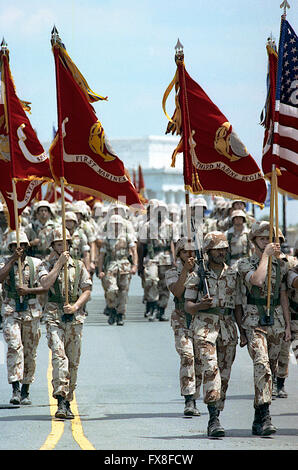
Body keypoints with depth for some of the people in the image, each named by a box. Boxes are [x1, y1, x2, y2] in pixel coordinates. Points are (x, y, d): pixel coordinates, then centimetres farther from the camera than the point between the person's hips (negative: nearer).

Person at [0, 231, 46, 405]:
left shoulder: (36, 263, 5)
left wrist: (28, 290, -15)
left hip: (32, 312, 2)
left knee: (30, 352, 6)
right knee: (14, 347, -19)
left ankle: (25, 392, 17)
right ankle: (15, 390, -22)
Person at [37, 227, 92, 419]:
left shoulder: (79, 266, 12)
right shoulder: (46, 265, 6)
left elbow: (87, 290, 7)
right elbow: (46, 284, -13)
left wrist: (75, 306, -10)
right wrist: (59, 263, -12)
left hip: (75, 317, 3)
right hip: (54, 317, -3)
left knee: (73, 362, 5)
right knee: (59, 356, -20)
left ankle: (68, 403, 16)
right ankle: (61, 401, -28)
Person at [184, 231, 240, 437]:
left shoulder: (233, 275, 12)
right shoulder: (197, 275, 2)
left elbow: (237, 305, 16)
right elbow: (188, 306, 2)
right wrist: (201, 305, -20)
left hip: (228, 327, 4)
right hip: (205, 325, -4)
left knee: (224, 374, 5)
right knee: (210, 368, -20)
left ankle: (214, 420, 15)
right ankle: (214, 418, -26)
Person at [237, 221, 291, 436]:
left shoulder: (280, 265, 13)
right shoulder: (245, 264, -2)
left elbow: (283, 296, 17)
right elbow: (257, 280, -23)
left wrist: (287, 325, 13)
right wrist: (265, 255, -15)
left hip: (276, 323, 5)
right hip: (254, 323, -5)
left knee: (270, 371, 8)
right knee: (262, 366, -22)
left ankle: (259, 420, 18)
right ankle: (265, 417, -30)